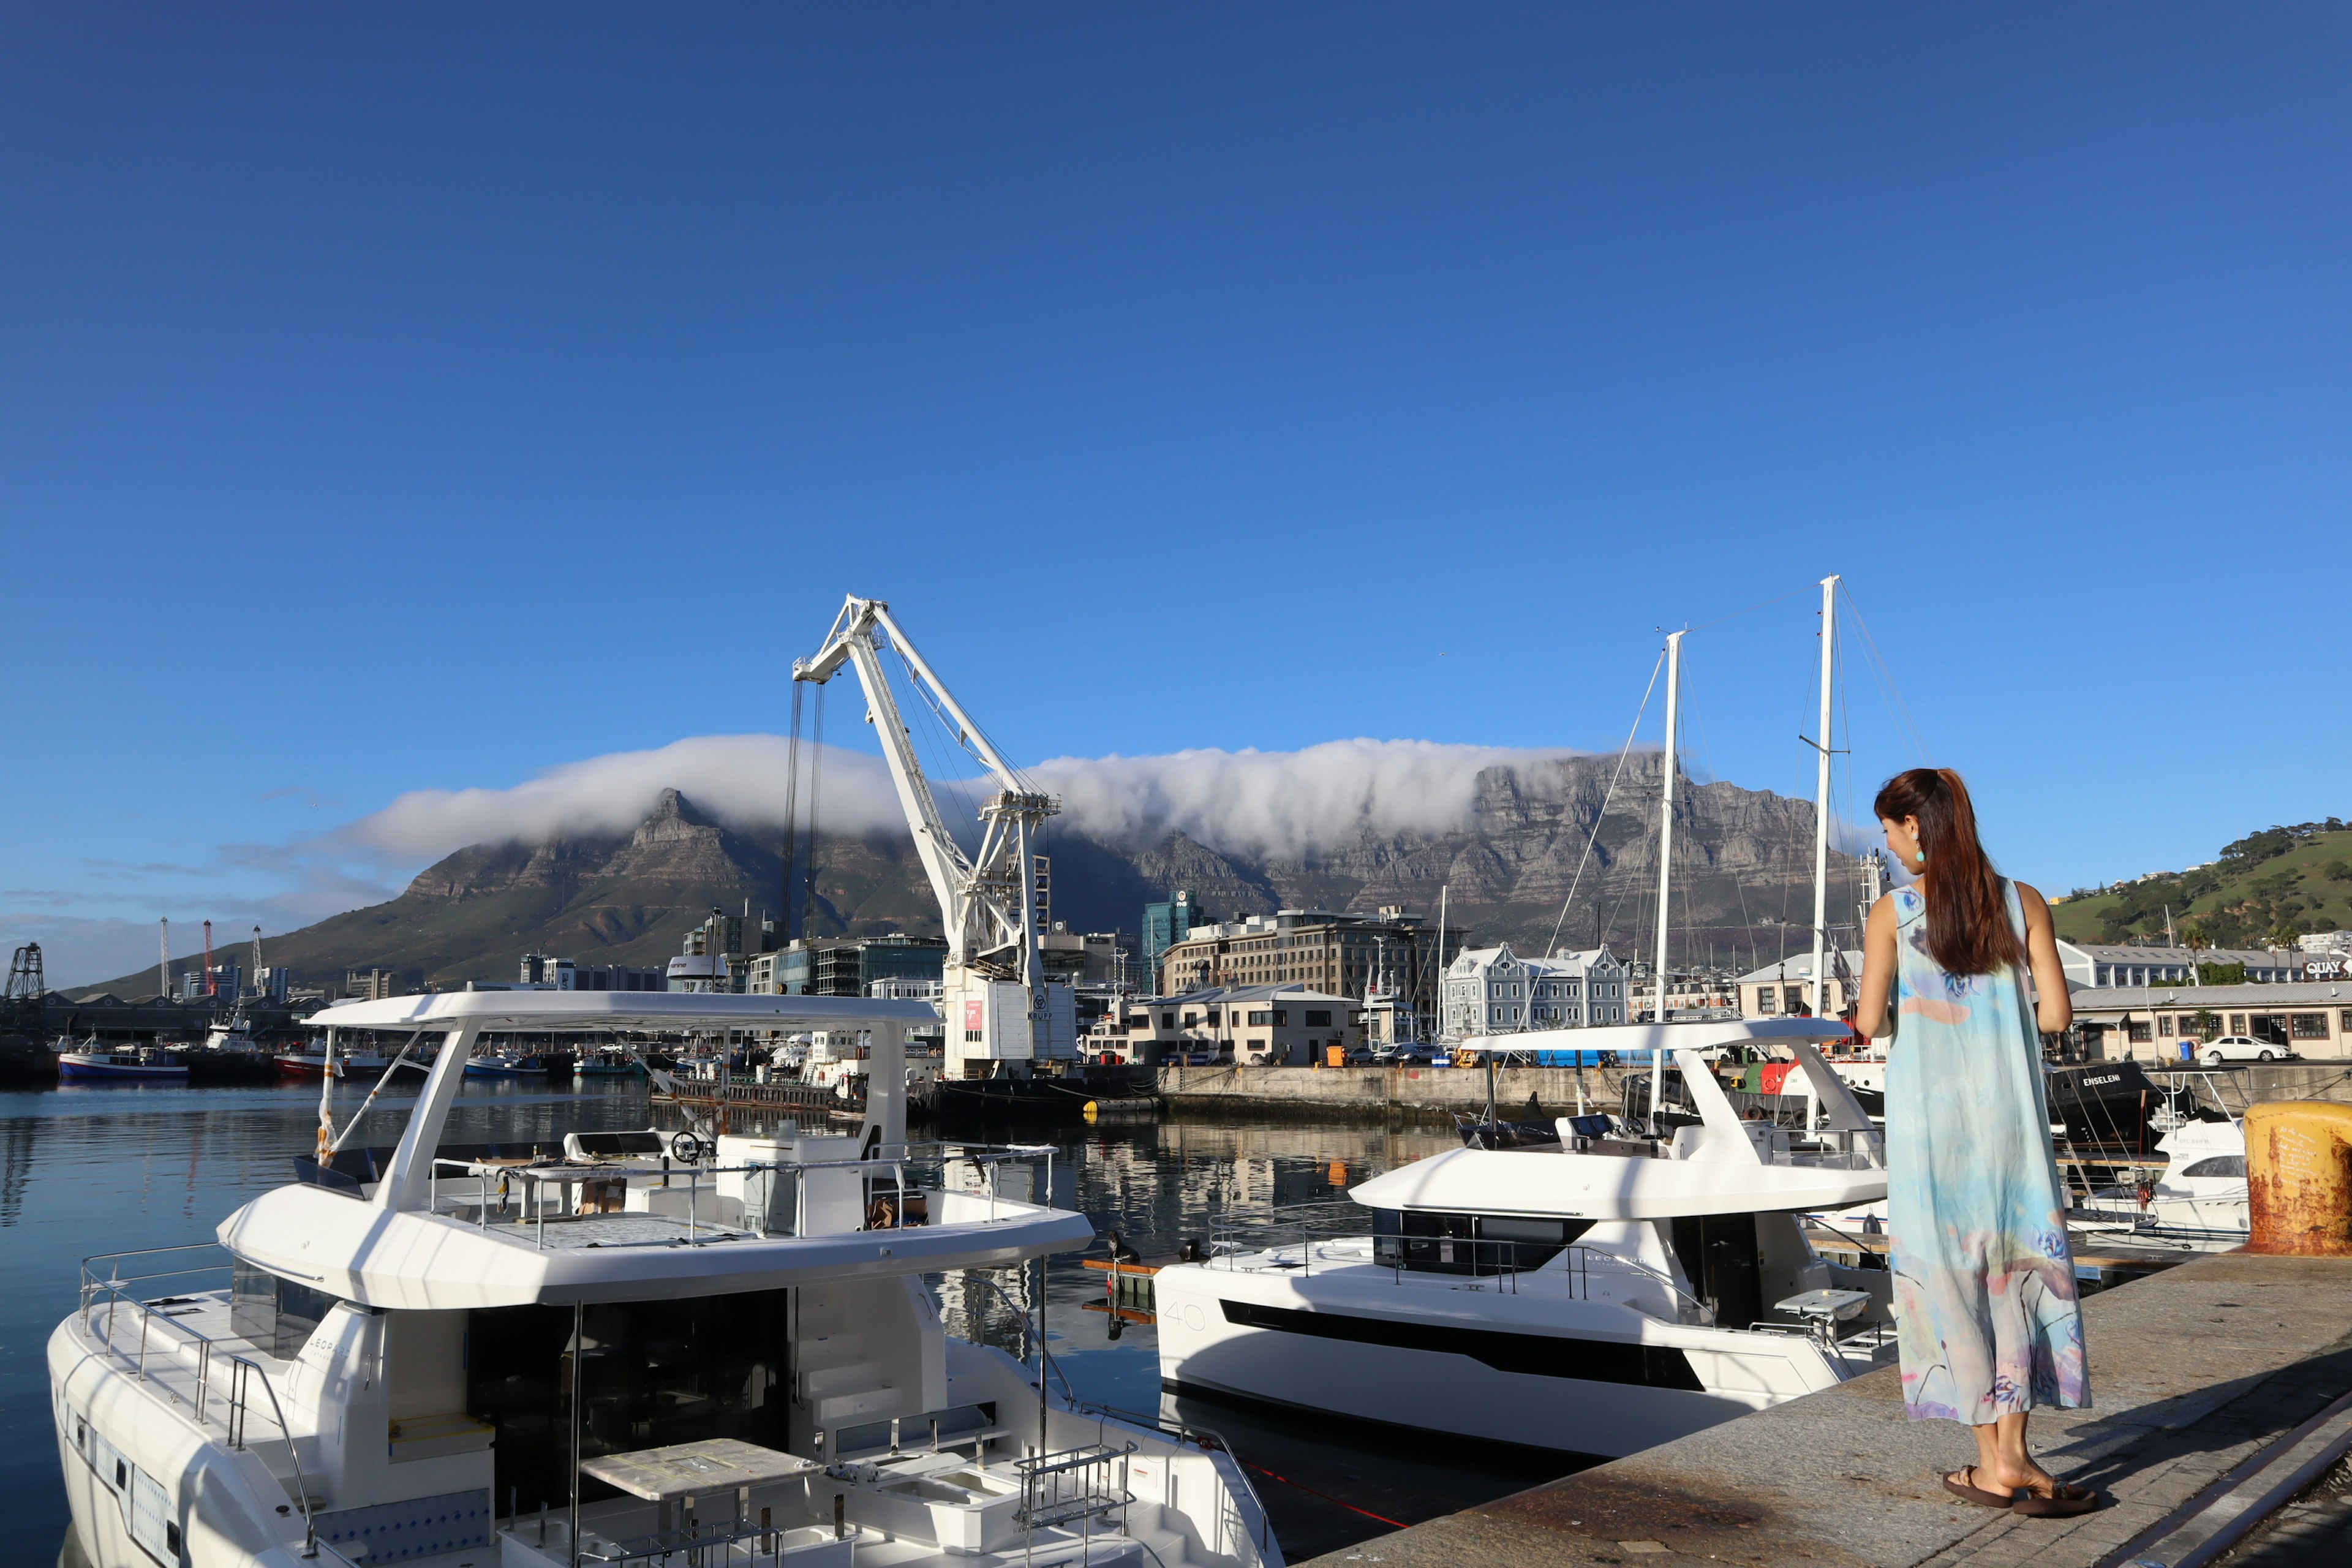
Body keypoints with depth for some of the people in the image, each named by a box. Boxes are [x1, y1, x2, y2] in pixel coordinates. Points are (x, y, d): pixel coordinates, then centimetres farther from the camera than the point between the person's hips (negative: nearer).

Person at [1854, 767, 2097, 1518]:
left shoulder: (1892, 912, -6)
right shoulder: (2023, 902, 1)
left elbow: (1871, 1022, -10)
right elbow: (2056, 1014, -2)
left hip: (1928, 1113, -2)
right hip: (2010, 1111, 3)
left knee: (1950, 1270, 6)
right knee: (2017, 1265, 12)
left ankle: (1994, 1462, 12)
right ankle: (2014, 1455, 12)